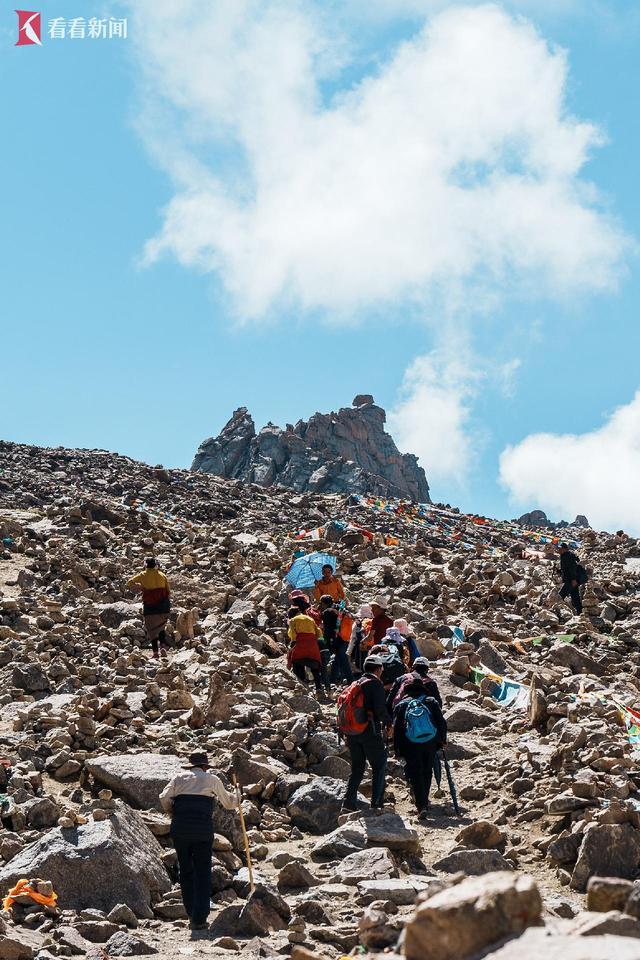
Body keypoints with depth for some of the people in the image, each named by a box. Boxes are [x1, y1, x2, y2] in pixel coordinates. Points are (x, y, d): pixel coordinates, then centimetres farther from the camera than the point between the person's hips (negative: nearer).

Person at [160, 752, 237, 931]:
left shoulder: (179, 778, 13)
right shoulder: (212, 779, 11)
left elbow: (164, 798, 0)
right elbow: (228, 803, 21)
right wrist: (235, 800, 43)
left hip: (180, 829, 2)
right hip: (203, 829, -2)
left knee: (186, 870, 14)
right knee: (202, 873, 3)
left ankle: (192, 914, 17)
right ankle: (199, 918, -4)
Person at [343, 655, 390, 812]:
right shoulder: (376, 683, -7)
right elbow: (380, 709, -17)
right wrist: (388, 722, 2)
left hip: (353, 732, 7)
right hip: (370, 731, -6)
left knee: (357, 768, 14)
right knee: (379, 767, 4)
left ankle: (348, 802, 7)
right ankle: (376, 803, -4)